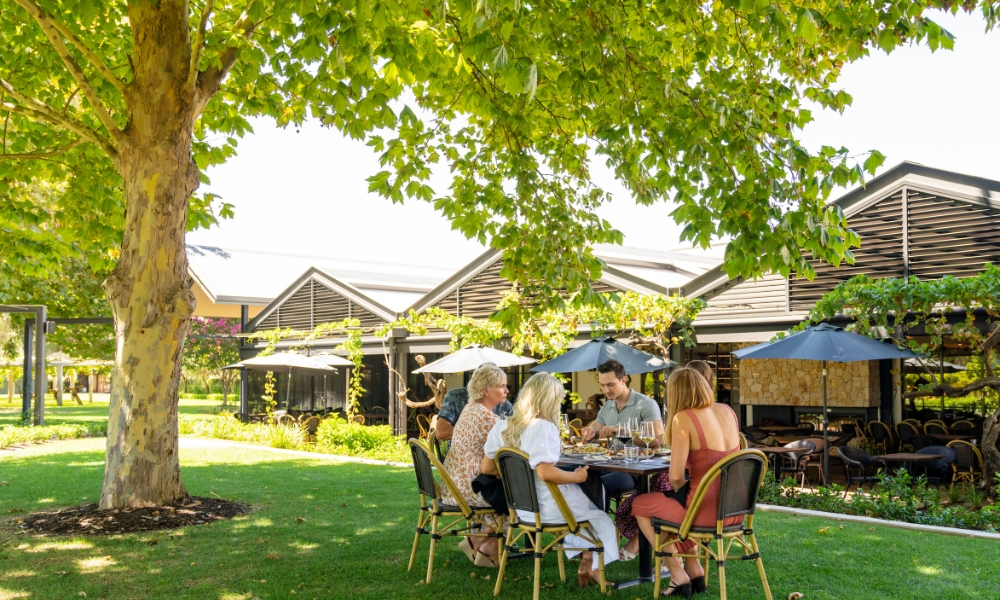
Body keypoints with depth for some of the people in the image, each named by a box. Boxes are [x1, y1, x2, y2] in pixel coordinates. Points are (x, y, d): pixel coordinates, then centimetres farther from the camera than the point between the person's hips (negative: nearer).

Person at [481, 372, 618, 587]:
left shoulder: (501, 427, 0)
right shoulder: (543, 427, -22)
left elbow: (487, 468, 7)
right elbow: (546, 473, -32)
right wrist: (576, 476, -17)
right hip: (548, 508, -8)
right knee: (601, 518, 19)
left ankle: (581, 557, 29)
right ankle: (590, 568, 16)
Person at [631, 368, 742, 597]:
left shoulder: (683, 418, -14)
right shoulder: (728, 411, 7)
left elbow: (676, 476, -16)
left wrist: (683, 492, 5)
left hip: (707, 509, -7)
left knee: (640, 505, 18)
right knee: (676, 502, 35)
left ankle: (678, 575, 19)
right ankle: (694, 570, 31)